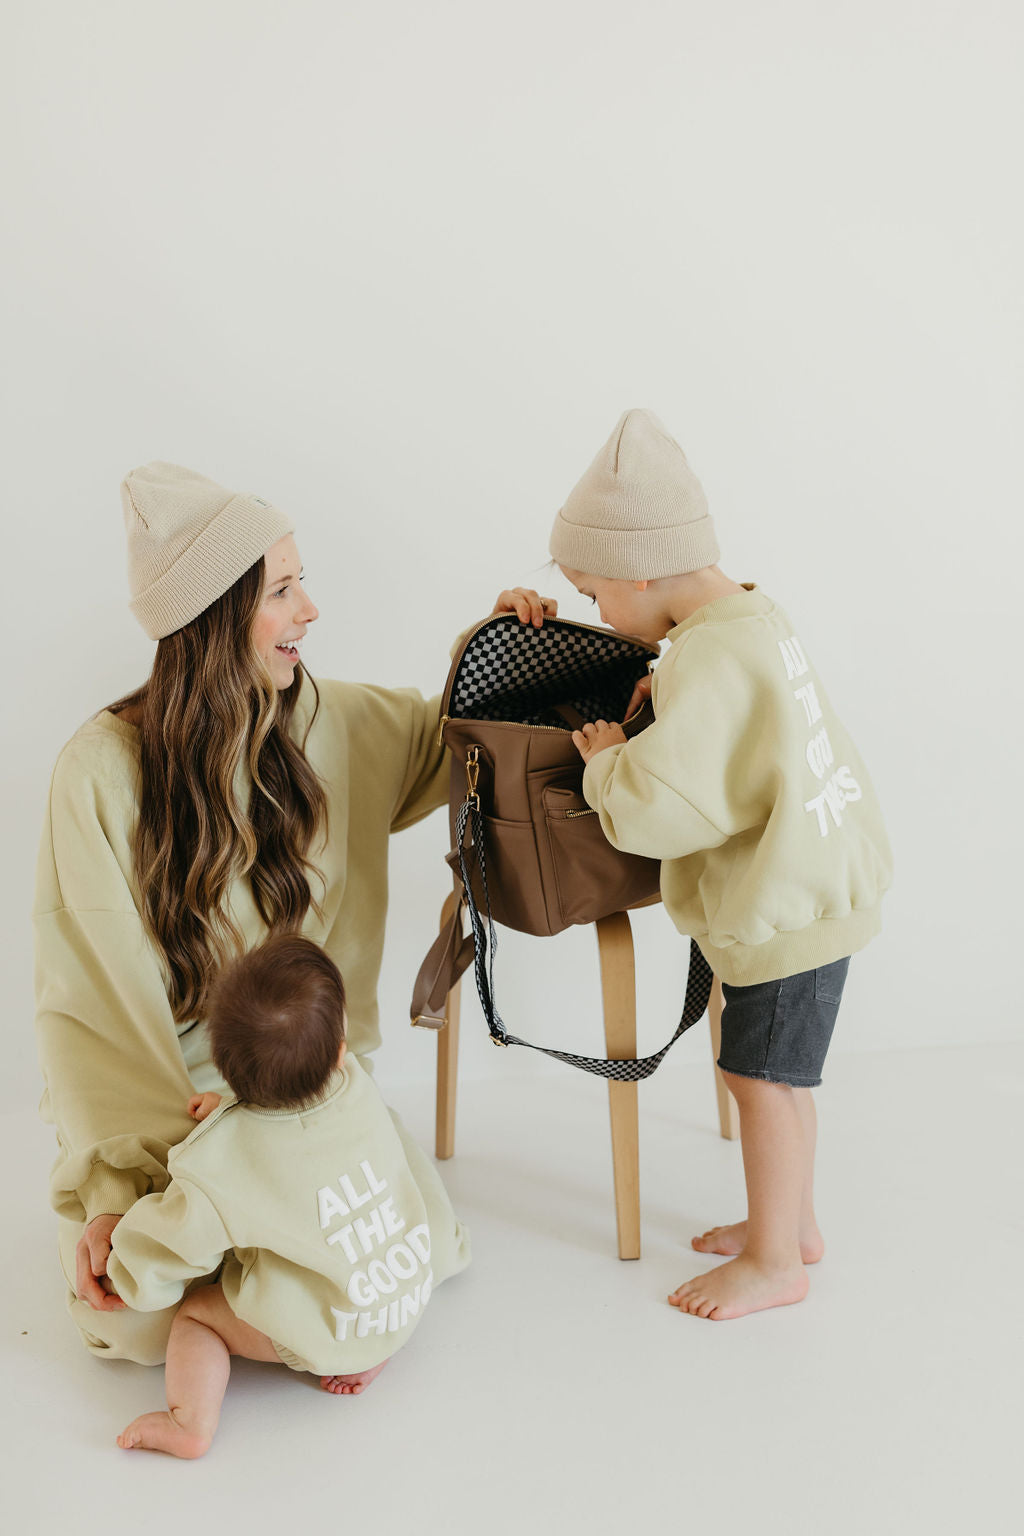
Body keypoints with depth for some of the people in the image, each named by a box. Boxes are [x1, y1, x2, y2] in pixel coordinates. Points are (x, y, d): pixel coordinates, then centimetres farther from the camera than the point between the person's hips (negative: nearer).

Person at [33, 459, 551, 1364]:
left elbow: (447, 739, 18)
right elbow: (93, 995, -16)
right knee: (143, 1321, -19)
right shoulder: (104, 770, -16)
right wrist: (111, 1185, -23)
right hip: (162, 1093, -2)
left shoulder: (330, 726, -4)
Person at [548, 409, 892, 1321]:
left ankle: (775, 1263, 20)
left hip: (787, 905, -10)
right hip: (817, 879, 10)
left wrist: (609, 760, -13)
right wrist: (667, 694, 7)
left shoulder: (709, 660, -25)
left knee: (763, 1075, 4)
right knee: (779, 1073, 21)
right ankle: (792, 1221, 37)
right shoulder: (753, 618, 5)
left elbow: (655, 805, -33)